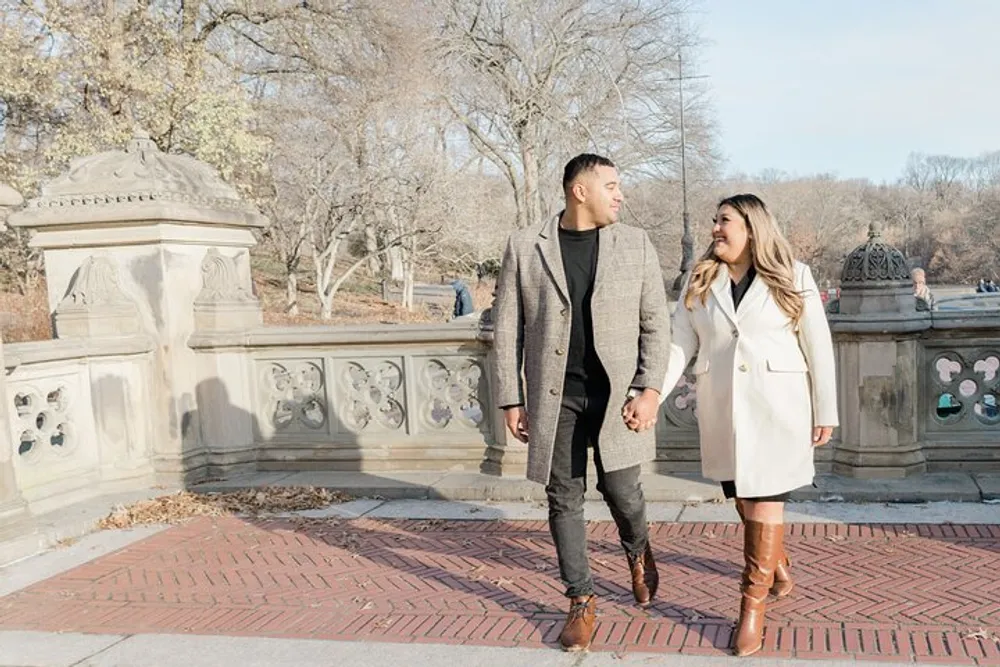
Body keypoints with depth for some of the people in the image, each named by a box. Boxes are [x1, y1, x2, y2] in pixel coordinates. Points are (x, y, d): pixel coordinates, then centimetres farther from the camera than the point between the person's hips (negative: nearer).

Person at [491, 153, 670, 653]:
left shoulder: (636, 244, 3)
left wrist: (650, 389, -7)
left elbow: (655, 323, 3)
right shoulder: (524, 247, 1)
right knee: (564, 498, 5)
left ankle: (637, 551, 34)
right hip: (555, 396, 0)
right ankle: (581, 602, 21)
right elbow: (507, 329, 3)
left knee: (620, 488, -1)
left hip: (617, 394, 0)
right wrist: (511, 399, 0)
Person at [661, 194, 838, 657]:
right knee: (742, 498, 13)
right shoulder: (699, 280, 6)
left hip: (776, 406, -3)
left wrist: (825, 412, -2)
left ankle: (754, 603, 6)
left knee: (765, 500, -3)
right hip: (722, 409, 4)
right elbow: (680, 343, 1)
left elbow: (818, 348, 0)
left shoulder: (793, 278, -2)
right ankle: (777, 565, 39)